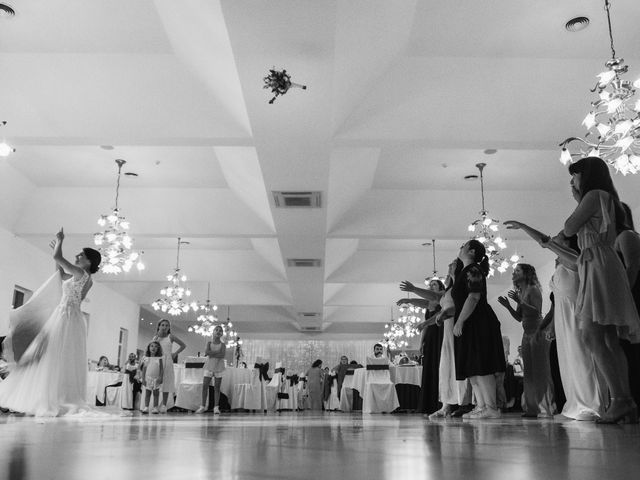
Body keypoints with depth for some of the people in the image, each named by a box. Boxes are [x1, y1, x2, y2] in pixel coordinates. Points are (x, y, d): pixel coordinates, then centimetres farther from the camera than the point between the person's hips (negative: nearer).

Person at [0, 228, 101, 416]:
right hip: (65, 318, 9)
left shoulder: (81, 273, -11)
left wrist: (60, 241, 2)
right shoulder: (85, 278, 15)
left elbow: (57, 257, -16)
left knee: (57, 359, -8)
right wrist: (57, 248, 25)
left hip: (67, 318, -9)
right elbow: (60, 274, 27)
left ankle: (56, 402, -6)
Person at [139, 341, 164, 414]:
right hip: (148, 378, 1)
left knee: (156, 393, 2)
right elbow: (144, 368, 4)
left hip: (156, 379, -1)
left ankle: (155, 408, 4)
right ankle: (146, 407, 3)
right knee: (147, 393, 2)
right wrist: (143, 378, -1)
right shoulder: (146, 358, 4)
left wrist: (160, 377, -12)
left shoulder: (160, 358, 0)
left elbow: (161, 369, -3)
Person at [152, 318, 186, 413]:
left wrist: (175, 353, 2)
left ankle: (164, 405, -1)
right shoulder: (156, 337, 10)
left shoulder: (171, 337, 5)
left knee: (166, 383, -4)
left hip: (167, 361, -1)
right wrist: (158, 336, -9)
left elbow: (183, 345, 9)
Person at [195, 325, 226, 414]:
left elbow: (223, 355, -12)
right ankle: (203, 406, 7)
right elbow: (206, 352, -12)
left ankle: (216, 407, 3)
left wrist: (211, 354, -12)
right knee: (205, 386, -3)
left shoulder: (222, 344, 4)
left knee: (217, 387, -1)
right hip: (209, 366, 1)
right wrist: (217, 352, -14)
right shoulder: (209, 343, 7)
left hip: (219, 367, -1)